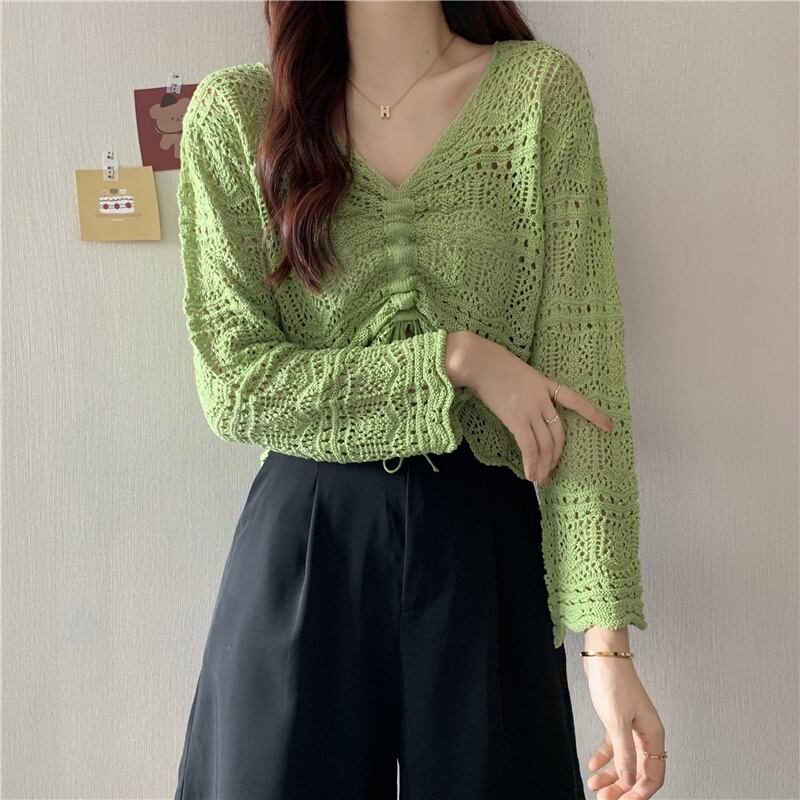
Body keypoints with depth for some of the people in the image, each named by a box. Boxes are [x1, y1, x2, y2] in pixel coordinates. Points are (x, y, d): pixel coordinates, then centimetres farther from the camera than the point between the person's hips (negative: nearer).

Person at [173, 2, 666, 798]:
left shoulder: (540, 88, -3)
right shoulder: (234, 112, -2)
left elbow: (584, 374, -9)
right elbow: (234, 386, -6)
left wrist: (607, 638, -14)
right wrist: (455, 359, -16)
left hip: (484, 547, 0)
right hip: (301, 550, 1)